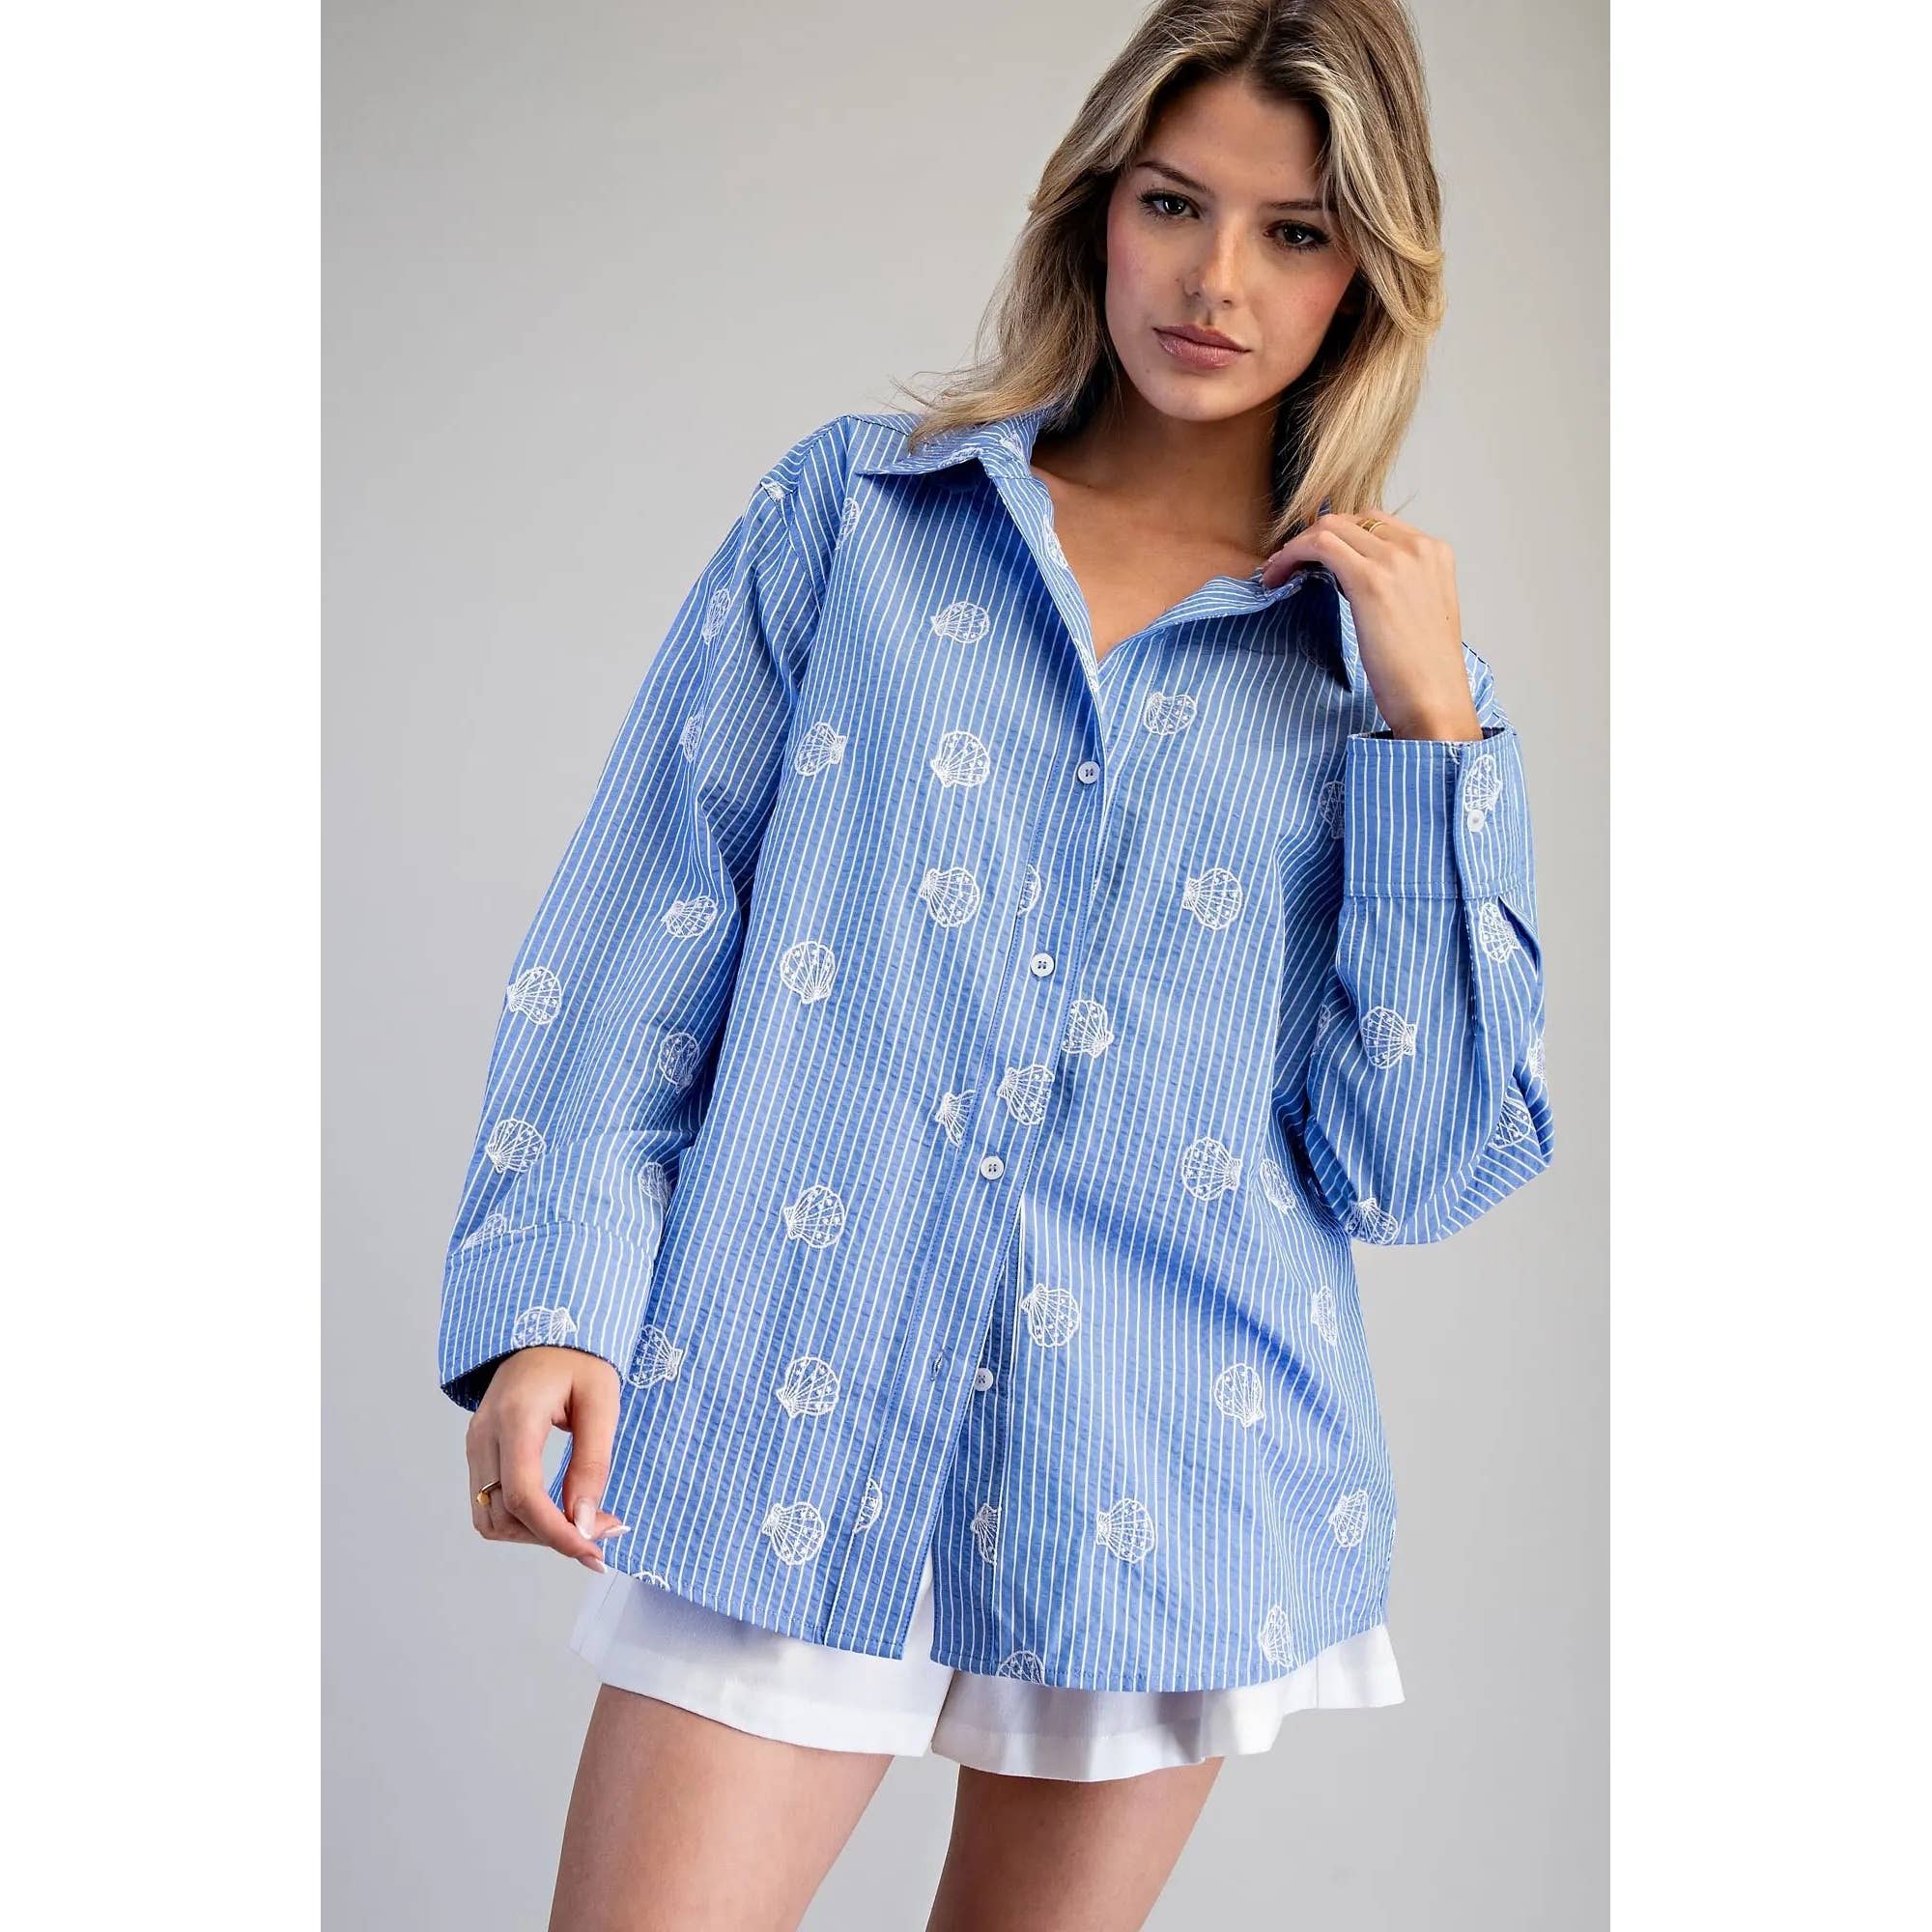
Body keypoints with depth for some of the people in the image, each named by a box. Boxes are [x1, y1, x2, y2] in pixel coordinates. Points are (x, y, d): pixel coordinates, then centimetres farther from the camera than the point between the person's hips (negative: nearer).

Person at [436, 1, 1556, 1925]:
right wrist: (552, 1305, -10)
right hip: (791, 1421, -1)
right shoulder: (855, 508, 5)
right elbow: (639, 936, 2)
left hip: (1172, 1479, 2)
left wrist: (1431, 731, -6)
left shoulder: (1395, 661, 6)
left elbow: (1423, 1171, 0)